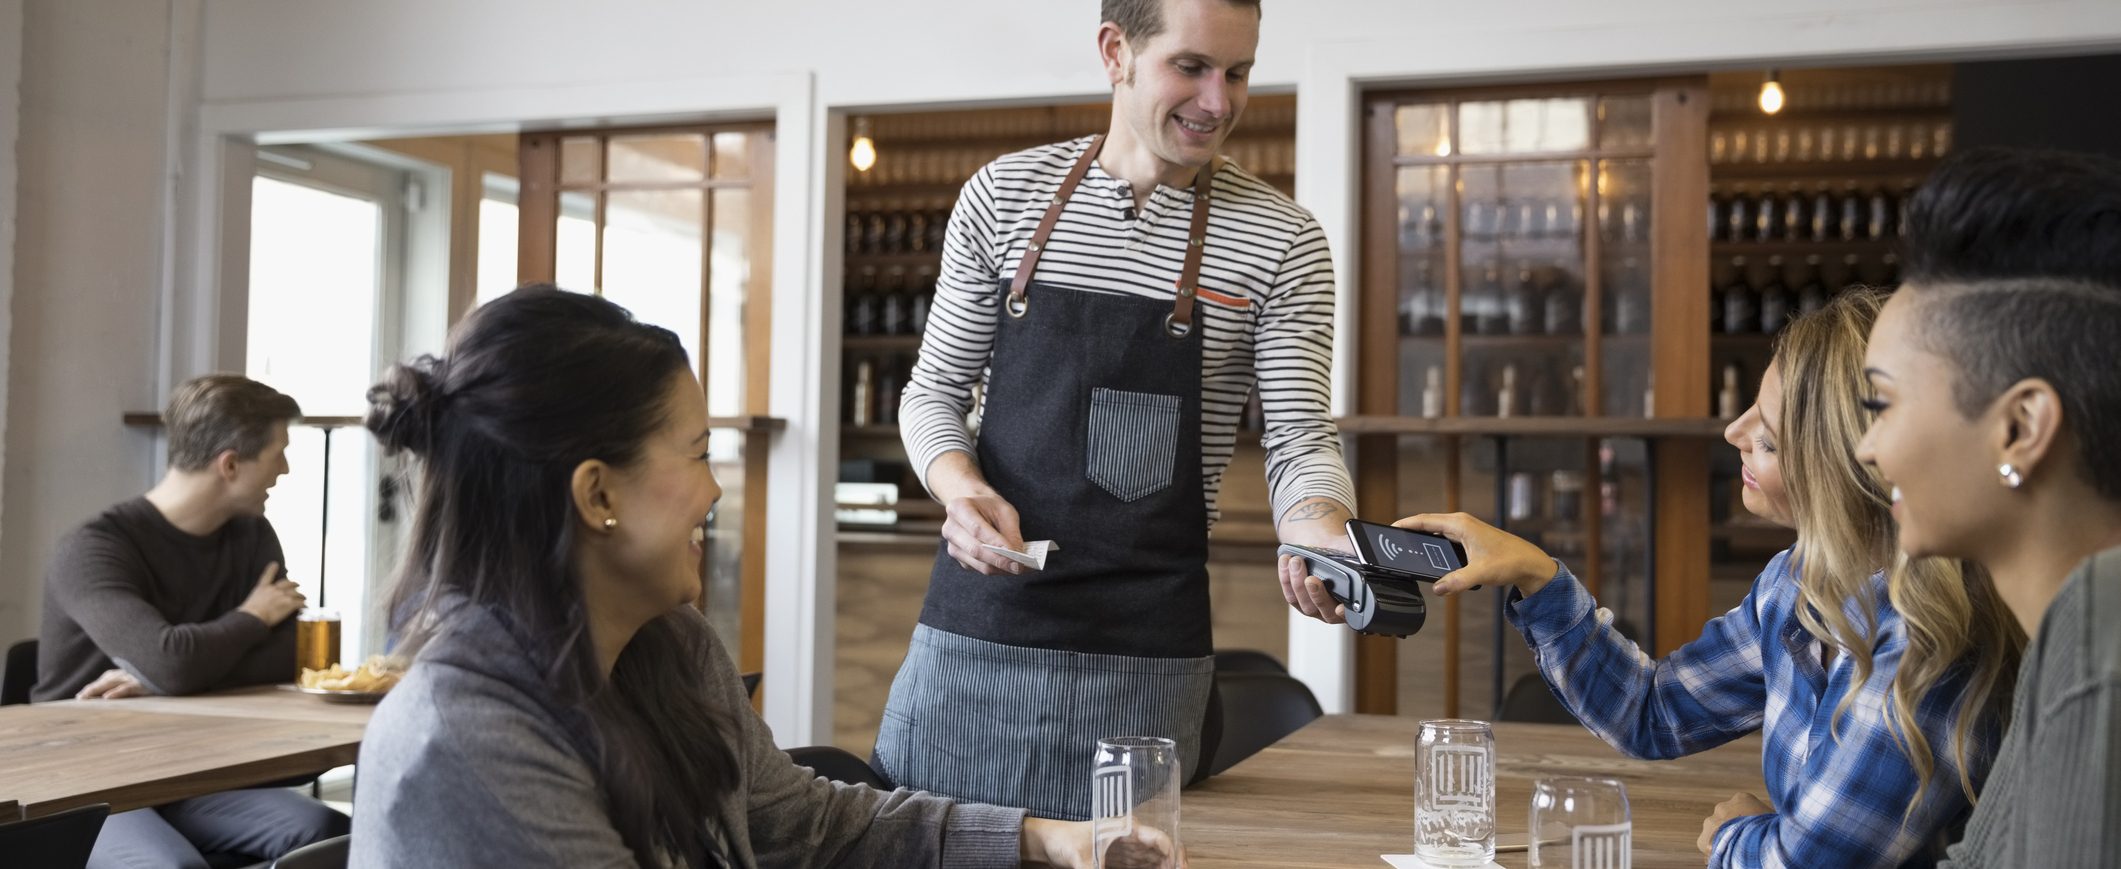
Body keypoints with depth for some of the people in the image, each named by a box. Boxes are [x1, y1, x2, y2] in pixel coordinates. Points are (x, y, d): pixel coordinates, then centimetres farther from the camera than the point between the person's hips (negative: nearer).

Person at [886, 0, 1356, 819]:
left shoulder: (1279, 239, -1)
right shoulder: (1004, 194, 4)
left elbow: (1299, 442, -3)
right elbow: (936, 391, 9)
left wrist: (1323, 539, -25)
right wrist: (961, 488, -12)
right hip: (973, 627, 2)